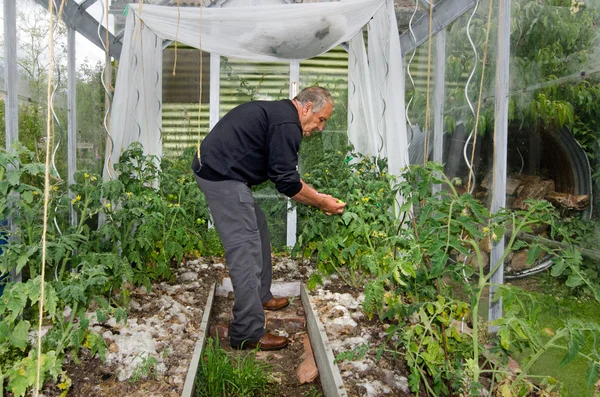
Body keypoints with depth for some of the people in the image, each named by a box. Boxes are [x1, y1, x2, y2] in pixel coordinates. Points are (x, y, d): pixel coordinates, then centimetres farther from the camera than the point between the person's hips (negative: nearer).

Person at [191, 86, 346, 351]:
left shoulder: (277, 112, 19)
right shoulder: (287, 124, -13)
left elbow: (282, 176, 22)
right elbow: (287, 182, -15)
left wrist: (318, 199, 18)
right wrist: (322, 202, -1)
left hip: (214, 170, 11)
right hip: (223, 177, -11)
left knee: (258, 231, 19)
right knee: (245, 250, -9)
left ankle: (261, 297, 33)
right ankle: (248, 333, -3)